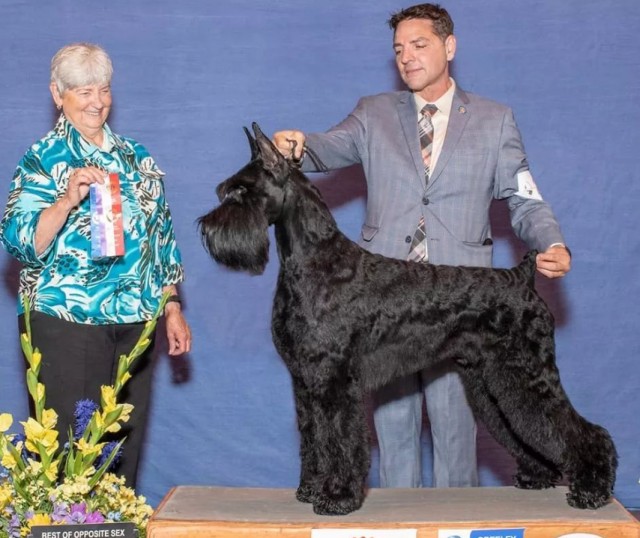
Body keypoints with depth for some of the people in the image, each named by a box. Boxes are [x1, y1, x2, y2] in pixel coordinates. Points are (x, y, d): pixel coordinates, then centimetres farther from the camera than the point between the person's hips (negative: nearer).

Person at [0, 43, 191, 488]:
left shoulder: (135, 158, 14)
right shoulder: (42, 160, 0)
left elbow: (161, 235, 17)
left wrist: (173, 308, 14)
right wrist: (68, 199, -26)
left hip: (137, 320, 5)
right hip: (65, 322, -4)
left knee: (126, 439, 8)